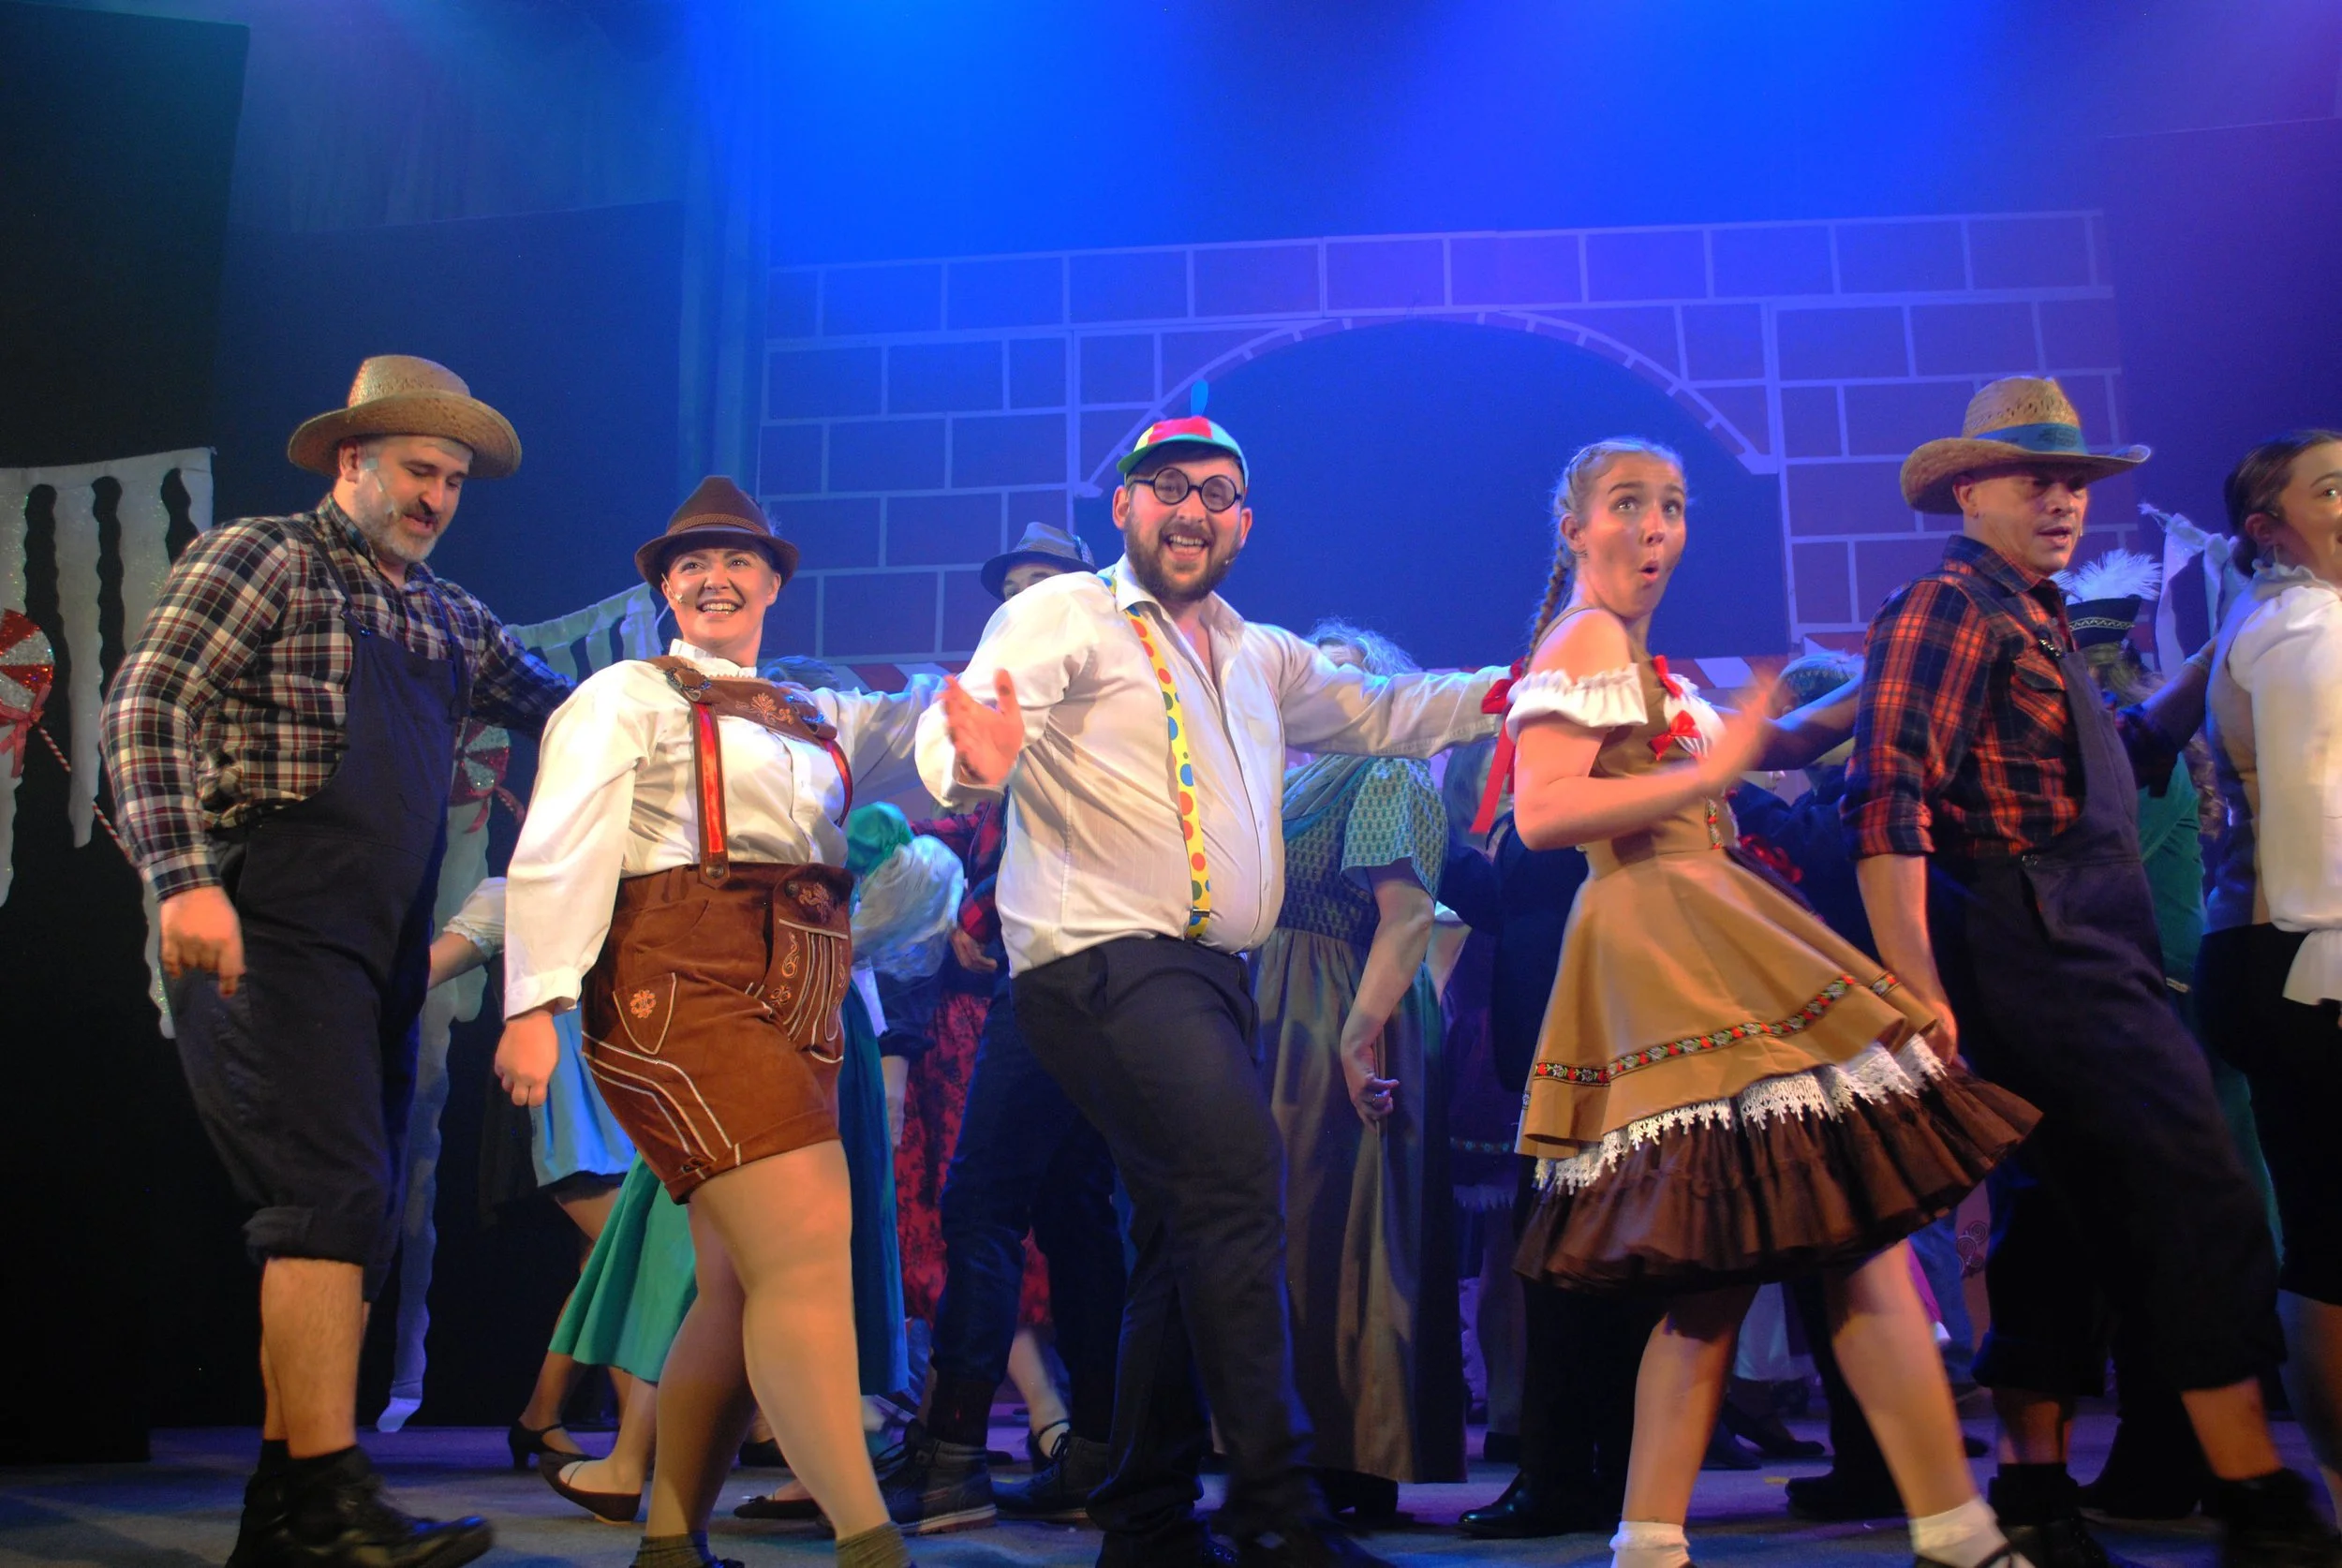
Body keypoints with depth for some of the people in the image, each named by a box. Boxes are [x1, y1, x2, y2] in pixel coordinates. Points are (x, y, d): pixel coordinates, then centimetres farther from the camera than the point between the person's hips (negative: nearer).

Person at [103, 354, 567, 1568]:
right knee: (332, 1198, -15)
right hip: (273, 933, -8)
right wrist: (185, 877, -21)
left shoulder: (451, 621, 18)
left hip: (381, 955, 8)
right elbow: (146, 707, -10)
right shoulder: (262, 558, -2)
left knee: (350, 1220, 9)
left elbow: (561, 709, 25)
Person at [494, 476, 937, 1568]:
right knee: (805, 1255, -15)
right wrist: (535, 1003, -14)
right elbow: (560, 851, -4)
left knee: (741, 1288, 6)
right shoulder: (628, 696, 6)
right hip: (682, 993, -6)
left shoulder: (818, 718, 23)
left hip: (794, 1015, 7)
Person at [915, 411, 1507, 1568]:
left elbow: (1378, 716, 28)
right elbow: (954, 727, -16)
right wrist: (977, 755, -39)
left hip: (1206, 972, 8)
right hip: (1105, 958, -8)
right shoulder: (1063, 616, -2)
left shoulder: (1258, 656, 20)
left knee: (1189, 1234, 11)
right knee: (1237, 1180, -22)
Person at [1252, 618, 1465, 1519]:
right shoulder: (1311, 781, 22)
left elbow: (1409, 913, -18)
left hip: (1346, 1031, -9)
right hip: (1290, 1025, 9)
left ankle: (1357, 1471, 1)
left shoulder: (1384, 775, -4)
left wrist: (1360, 1031, -27)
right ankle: (1324, 1458, 19)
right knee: (1301, 1233, 10)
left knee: (1333, 1233, -6)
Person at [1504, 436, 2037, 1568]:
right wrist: (1705, 773, -19)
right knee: (1861, 1231, -9)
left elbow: (1773, 744, 32)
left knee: (1721, 1271, 7)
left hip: (1688, 945, 10)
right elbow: (1541, 813, -19)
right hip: (1670, 937, -10)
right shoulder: (1587, 639, -6)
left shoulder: (1629, 658, 24)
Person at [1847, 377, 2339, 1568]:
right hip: (2045, 951, -10)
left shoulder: (2032, 617, 21)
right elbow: (1889, 804, -20)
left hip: (2083, 956, 10)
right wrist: (1917, 989, -27)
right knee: (2199, 1205, -9)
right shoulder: (1948, 608, -9)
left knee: (2056, 1221, 11)